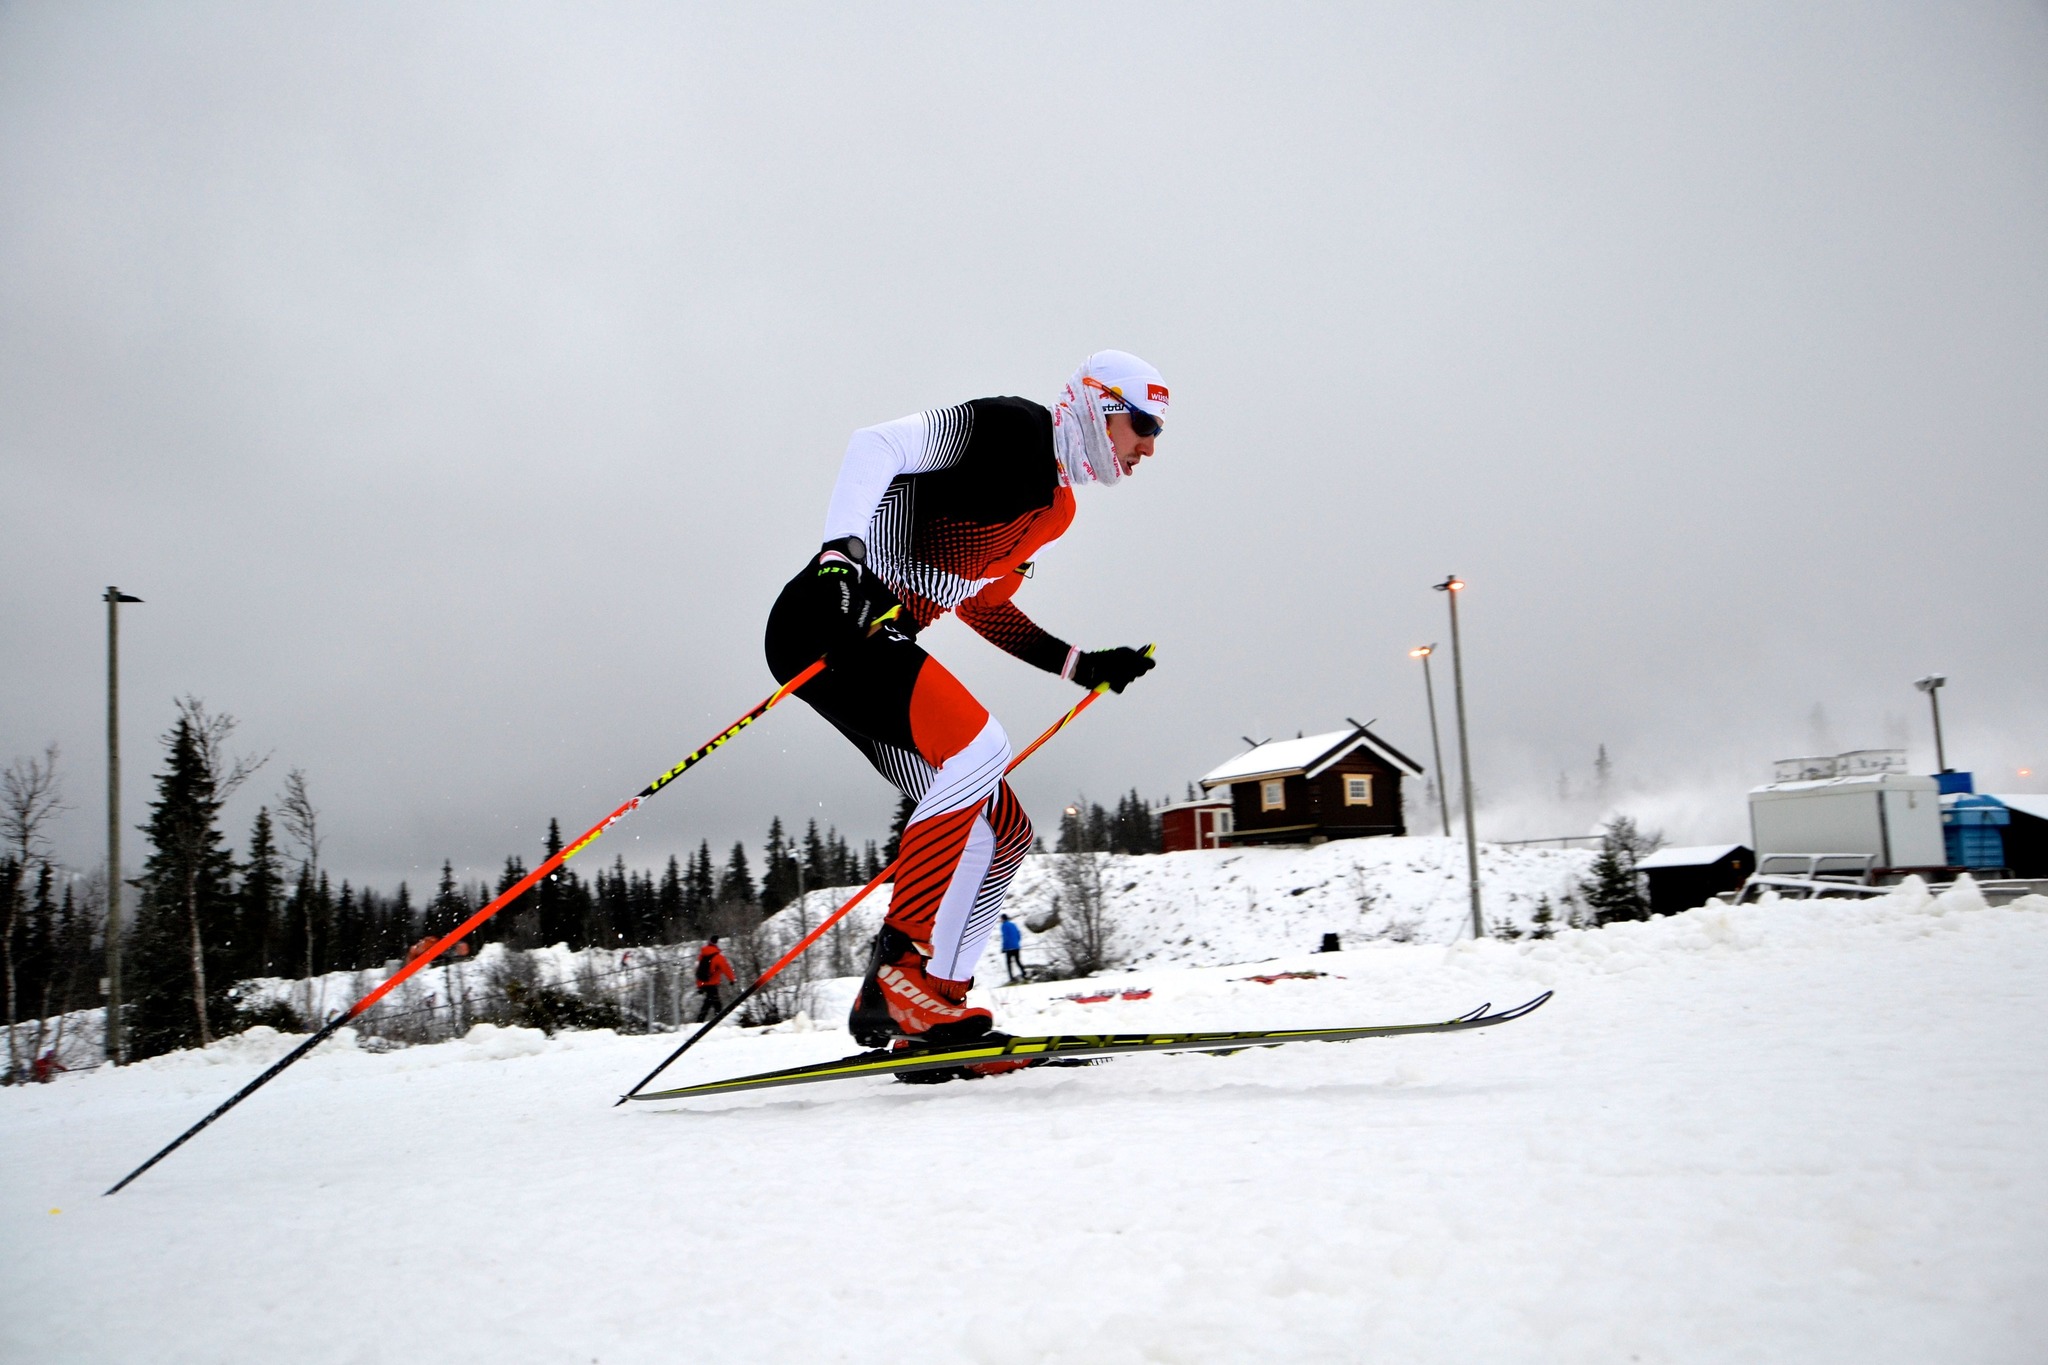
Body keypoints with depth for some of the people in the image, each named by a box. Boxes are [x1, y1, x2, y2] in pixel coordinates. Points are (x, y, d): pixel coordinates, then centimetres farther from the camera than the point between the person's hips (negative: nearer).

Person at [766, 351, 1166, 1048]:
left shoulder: (1057, 506, 20)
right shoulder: (1013, 426, -6)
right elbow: (879, 444, -17)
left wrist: (1084, 666, 24)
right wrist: (840, 553, -31)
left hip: (881, 641, 10)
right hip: (827, 621, -10)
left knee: (1003, 831, 2)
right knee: (978, 747, -29)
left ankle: (924, 1000, 3)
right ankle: (900, 978, -25)